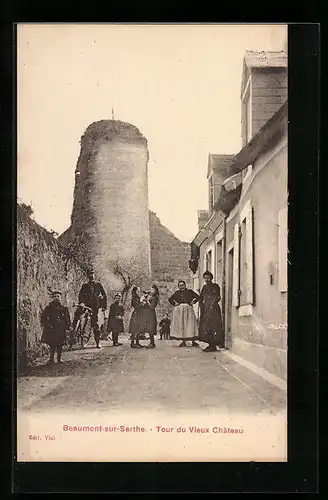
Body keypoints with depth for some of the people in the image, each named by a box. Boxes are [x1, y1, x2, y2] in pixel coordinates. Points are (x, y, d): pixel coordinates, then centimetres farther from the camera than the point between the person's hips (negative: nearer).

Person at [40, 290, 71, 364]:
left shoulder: (64, 308, 9)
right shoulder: (49, 307, 4)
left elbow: (67, 319, 14)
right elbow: (43, 317, 6)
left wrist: (67, 327, 6)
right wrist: (46, 325, -4)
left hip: (61, 330, 2)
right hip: (52, 329, -2)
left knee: (60, 345, 5)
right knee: (52, 345, -3)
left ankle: (59, 358, 16)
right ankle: (51, 359, 4)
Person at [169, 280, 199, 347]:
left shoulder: (189, 291, 10)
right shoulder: (177, 293, 16)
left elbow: (197, 297, 9)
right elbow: (170, 299, 25)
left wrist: (193, 302, -1)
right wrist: (174, 304, 11)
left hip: (188, 309, -2)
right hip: (179, 310, 2)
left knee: (190, 324, -8)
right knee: (180, 325, -3)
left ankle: (193, 341, -7)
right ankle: (183, 341, 1)